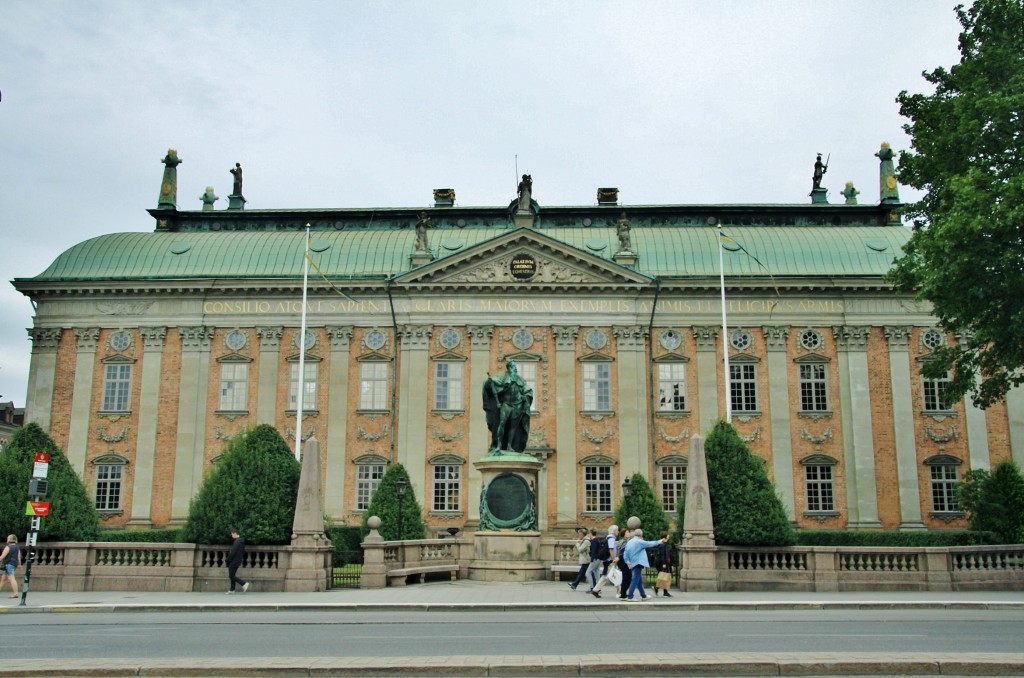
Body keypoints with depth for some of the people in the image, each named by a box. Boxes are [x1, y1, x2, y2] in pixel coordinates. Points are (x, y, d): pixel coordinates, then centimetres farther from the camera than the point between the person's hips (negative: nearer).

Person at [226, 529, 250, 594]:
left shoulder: (236, 542, -18)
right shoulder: (242, 542, 12)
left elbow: (233, 552, -22)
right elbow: (243, 551, 18)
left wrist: (228, 559, -10)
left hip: (234, 561, -10)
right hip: (238, 561, 10)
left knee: (231, 576, -5)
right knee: (232, 575, 14)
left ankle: (244, 583, -12)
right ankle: (232, 590, 15)